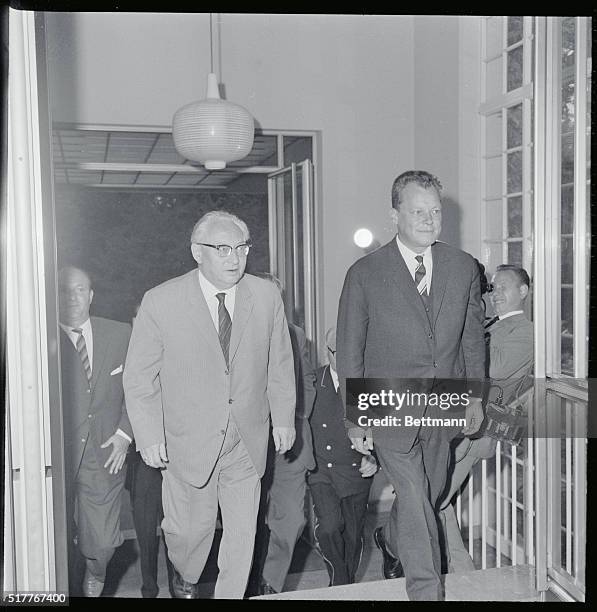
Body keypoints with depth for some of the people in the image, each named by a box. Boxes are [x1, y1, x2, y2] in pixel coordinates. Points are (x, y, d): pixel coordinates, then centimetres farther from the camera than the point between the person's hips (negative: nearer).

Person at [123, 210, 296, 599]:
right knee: (191, 526, 11)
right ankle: (185, 580, 45)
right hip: (189, 440, -2)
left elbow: (280, 364, 8)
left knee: (243, 530, 10)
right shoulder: (160, 302, -10)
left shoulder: (267, 296, -2)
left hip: (248, 439, 2)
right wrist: (149, 437, -8)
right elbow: (140, 377, -5)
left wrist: (284, 418, 8)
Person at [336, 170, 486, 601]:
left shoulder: (463, 267, 1)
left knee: (427, 496, 18)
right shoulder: (365, 274, -10)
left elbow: (473, 336, 10)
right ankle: (426, 590, 15)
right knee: (415, 501, -5)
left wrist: (476, 396, 9)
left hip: (444, 408, 4)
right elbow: (350, 353, -6)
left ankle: (390, 540, 49)